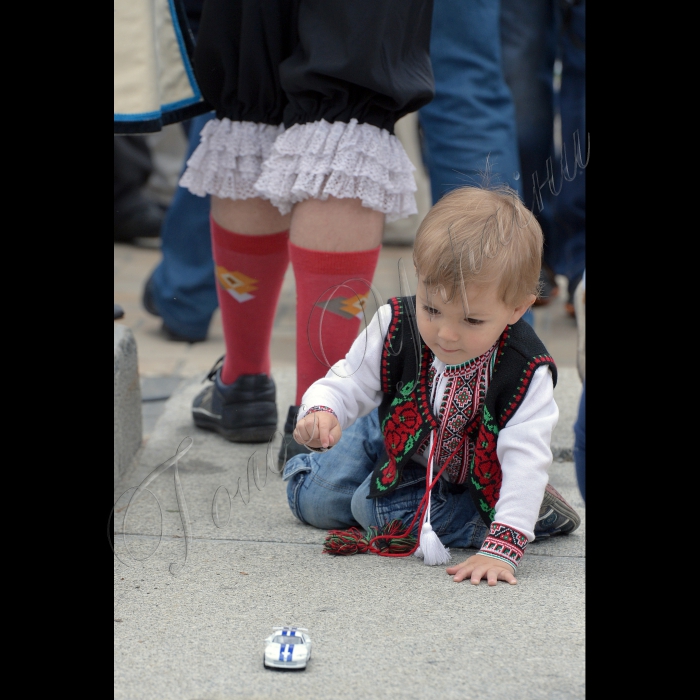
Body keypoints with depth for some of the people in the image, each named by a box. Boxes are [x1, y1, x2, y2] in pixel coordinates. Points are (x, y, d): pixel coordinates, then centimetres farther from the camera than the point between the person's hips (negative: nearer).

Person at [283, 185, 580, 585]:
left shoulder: (525, 373, -37)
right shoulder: (395, 328, -31)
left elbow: (525, 460, -40)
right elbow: (347, 384, -21)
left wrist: (501, 548, -49)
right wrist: (320, 414, -47)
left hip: (474, 479, -3)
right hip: (397, 443, 3)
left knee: (376, 510, -22)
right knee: (313, 499, 6)